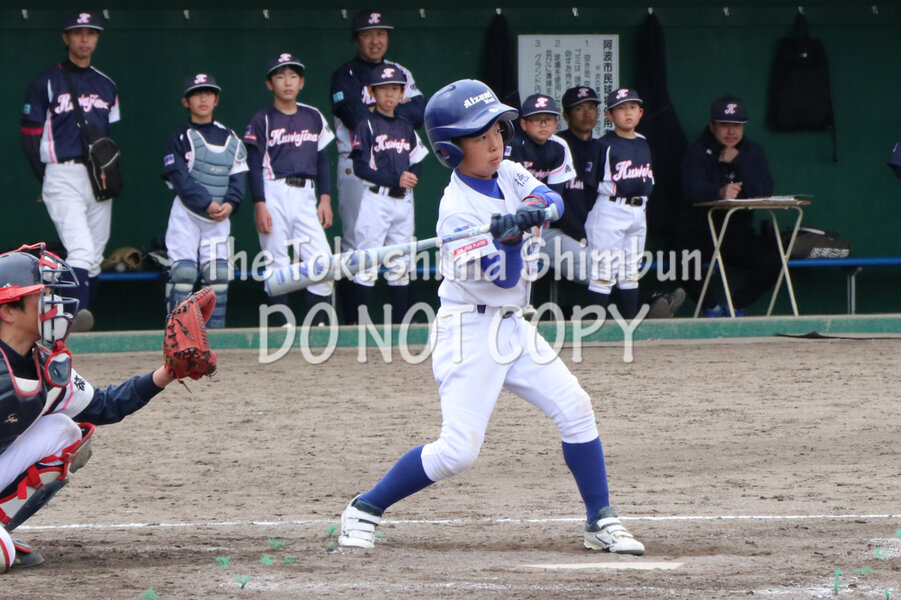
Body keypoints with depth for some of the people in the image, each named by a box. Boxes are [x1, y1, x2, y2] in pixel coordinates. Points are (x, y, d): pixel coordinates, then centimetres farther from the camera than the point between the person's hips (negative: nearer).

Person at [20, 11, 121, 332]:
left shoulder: (107, 86, 16)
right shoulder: (46, 83, 1)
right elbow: (30, 137, 1)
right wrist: (48, 177, -3)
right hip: (63, 176, -6)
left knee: (95, 255, 6)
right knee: (80, 248, -23)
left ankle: (85, 317, 12)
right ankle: (79, 313, -34)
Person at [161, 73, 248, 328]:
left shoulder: (229, 138, 13)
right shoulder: (179, 138, 0)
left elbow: (238, 176, 8)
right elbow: (180, 178, -10)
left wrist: (229, 204, -10)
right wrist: (207, 204, -19)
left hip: (219, 215, 4)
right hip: (187, 213, -4)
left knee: (219, 272, -2)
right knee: (183, 270, -12)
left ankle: (215, 331, 3)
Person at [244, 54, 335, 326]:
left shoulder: (314, 117, 12)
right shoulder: (263, 120, 1)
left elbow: (322, 161, 15)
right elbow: (255, 166, -3)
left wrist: (325, 199, 6)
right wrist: (260, 205, -11)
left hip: (305, 195, 3)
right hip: (274, 194, -3)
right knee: (277, 263, -4)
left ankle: (316, 324, -1)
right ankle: (283, 326, 0)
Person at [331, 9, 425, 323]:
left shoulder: (401, 73, 14)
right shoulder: (344, 76, -1)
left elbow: (419, 112, 0)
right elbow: (357, 118, -15)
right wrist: (398, 109, -4)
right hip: (357, 165, -5)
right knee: (355, 243, -5)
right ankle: (352, 319, -3)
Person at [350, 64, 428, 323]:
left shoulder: (406, 127, 14)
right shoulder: (367, 126, -3)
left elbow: (417, 162, 14)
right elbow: (361, 167, -11)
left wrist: (411, 176, -9)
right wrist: (395, 179, -17)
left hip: (403, 200, 5)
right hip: (377, 198, -5)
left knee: (401, 264, 8)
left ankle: (400, 321, 12)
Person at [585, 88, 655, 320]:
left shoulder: (643, 144, 11)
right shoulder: (605, 144, -9)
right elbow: (592, 180, -10)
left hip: (638, 211, 7)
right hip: (610, 211, -7)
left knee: (631, 271, 13)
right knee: (604, 271, -8)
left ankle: (631, 322, 17)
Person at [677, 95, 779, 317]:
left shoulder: (752, 151, 9)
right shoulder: (697, 152, -1)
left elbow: (764, 191, -8)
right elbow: (692, 188, -23)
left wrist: (738, 160, -17)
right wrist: (719, 192, -44)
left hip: (739, 234, 3)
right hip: (699, 234, -3)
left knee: (773, 259, -23)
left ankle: (736, 306, 0)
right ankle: (711, 307, -8)